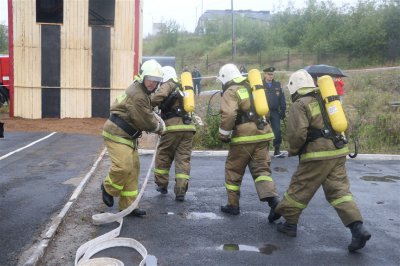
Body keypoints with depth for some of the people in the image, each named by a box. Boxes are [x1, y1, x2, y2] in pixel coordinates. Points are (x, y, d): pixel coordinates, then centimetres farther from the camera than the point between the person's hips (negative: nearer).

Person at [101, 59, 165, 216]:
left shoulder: (142, 92, 12)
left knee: (133, 169, 9)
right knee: (124, 166, -19)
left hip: (128, 135, 11)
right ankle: (108, 188, 12)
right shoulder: (138, 96, -22)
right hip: (117, 134, -11)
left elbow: (148, 113, 20)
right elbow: (146, 122, -19)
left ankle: (127, 205, 16)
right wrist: (160, 127, -1)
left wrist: (158, 121, 2)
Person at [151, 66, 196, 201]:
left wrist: (151, 103, -2)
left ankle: (162, 185, 24)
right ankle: (181, 191, 1)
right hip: (188, 127, 6)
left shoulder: (168, 85, 1)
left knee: (163, 156, 12)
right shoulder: (182, 87, 25)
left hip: (173, 126, -6)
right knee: (183, 159, 5)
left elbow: (158, 96, -20)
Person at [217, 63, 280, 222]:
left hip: (243, 137, -6)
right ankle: (273, 199, -13)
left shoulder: (230, 92, -4)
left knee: (233, 171, 10)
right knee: (261, 169, 7)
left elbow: (228, 115, -19)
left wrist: (223, 134, -7)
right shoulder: (253, 87, 19)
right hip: (262, 134, 6)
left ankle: (233, 205, 19)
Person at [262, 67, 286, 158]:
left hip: (275, 112, 3)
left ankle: (277, 151, 10)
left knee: (277, 131, 0)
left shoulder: (277, 85, 8)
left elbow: (282, 99, 7)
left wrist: (283, 111, 2)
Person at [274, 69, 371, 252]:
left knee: (299, 189, 8)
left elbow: (297, 133, -16)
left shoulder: (299, 105, -6)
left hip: (317, 155, -7)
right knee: (339, 190, 8)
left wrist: (293, 150, 1)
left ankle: (289, 224, 21)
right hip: (338, 151, 7)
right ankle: (358, 228, -2)